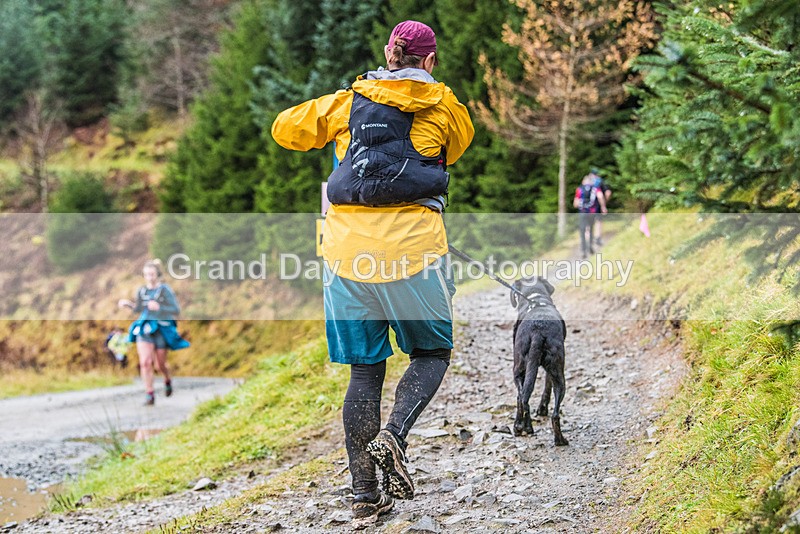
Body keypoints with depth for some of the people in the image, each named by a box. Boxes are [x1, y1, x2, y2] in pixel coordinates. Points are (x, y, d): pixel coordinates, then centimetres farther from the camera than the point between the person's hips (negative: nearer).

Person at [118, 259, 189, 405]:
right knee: (145, 362, -14)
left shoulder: (165, 290, -10)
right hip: (145, 328, 3)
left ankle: (168, 380, 43)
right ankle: (149, 395, -9)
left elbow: (177, 310, -12)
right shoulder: (142, 291, 4)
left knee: (160, 365, 9)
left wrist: (159, 307, -24)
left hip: (161, 329, -3)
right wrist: (128, 304, 0)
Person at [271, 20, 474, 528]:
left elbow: (286, 129, 23)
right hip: (414, 248, -2)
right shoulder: (443, 105, 6)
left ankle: (365, 496, 10)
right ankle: (393, 436, -10)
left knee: (365, 369, 10)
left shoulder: (348, 101, 10)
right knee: (432, 352, 17)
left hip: (348, 250, 3)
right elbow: (459, 143, 27)